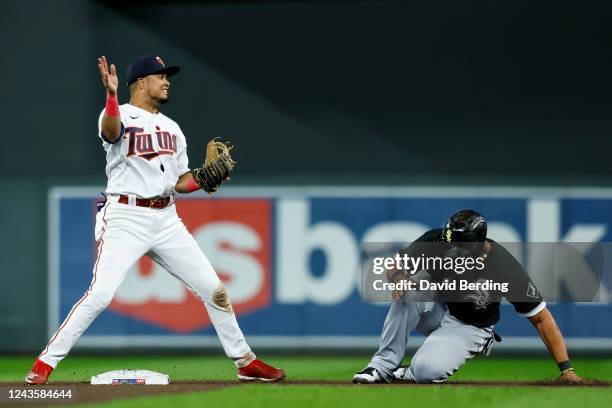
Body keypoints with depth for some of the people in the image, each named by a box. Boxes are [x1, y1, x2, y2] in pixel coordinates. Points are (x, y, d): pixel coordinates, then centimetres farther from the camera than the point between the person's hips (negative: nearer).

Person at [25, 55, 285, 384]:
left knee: (212, 288, 5)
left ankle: (245, 363, 17)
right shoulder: (120, 115, -3)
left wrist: (205, 178, 0)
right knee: (100, 294, -19)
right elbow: (110, 132, -29)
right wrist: (112, 97, -48)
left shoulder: (171, 128, 18)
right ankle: (45, 363, -11)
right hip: (125, 218, -6)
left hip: (166, 220, 6)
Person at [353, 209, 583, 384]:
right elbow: (395, 265, -7)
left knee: (426, 371, -32)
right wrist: (398, 276, -34)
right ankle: (383, 365, -26)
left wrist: (566, 369, -26)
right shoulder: (436, 242, -21)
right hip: (435, 308, 3)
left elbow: (541, 318, -21)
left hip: (468, 327, -3)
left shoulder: (505, 269, -28)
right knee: (412, 287, -33)